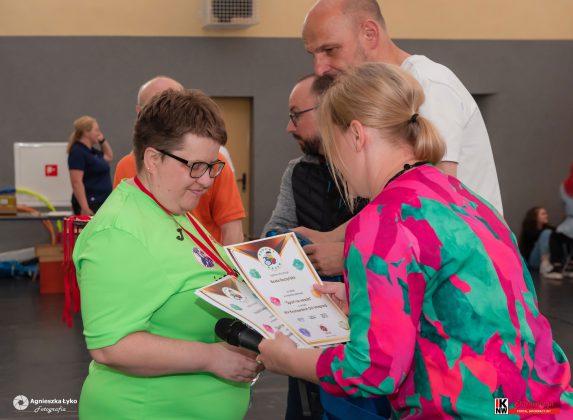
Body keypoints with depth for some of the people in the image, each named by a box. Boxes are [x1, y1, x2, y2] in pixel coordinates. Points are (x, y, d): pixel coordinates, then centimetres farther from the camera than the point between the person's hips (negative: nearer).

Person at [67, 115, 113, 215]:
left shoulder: (92, 151, 13)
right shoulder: (78, 152, -14)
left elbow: (109, 157, 34)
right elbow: (76, 182, -22)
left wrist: (103, 140, 17)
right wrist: (84, 208, -28)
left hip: (100, 203, 10)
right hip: (90, 205, -10)